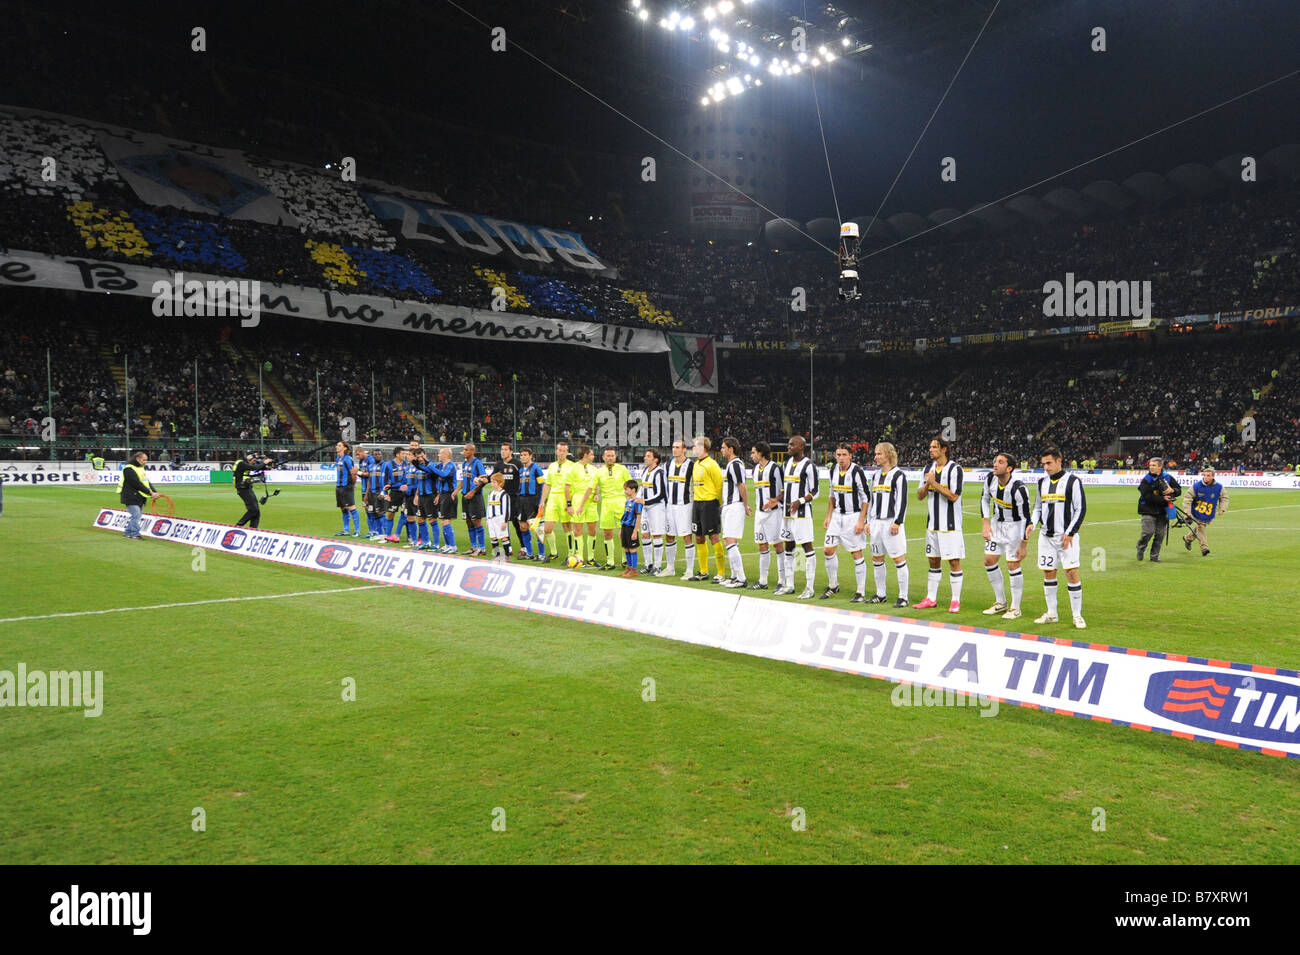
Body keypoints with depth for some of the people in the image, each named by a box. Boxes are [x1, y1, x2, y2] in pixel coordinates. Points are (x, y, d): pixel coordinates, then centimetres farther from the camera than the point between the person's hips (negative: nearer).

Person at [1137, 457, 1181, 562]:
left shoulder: (1168, 477, 4)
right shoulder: (1146, 479, -7)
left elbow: (1179, 490, 9)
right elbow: (1147, 496, -16)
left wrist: (1172, 490, -13)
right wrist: (1162, 499, -20)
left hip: (1163, 510, 3)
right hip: (1149, 510, -3)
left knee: (1160, 534, 3)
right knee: (1148, 532, -12)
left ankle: (1155, 556, 14)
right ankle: (1141, 548, 16)